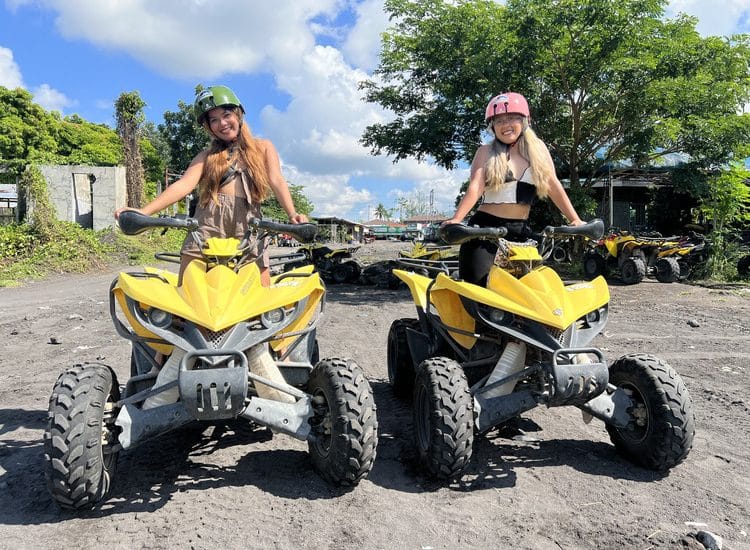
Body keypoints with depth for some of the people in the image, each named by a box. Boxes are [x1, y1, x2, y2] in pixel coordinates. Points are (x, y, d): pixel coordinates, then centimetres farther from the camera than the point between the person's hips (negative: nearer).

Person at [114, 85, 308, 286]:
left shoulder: (263, 147, 22)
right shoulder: (207, 156, 22)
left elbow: (277, 181, 6)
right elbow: (184, 184, 6)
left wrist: (292, 214, -15)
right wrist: (144, 211, -12)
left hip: (248, 223, -1)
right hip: (208, 221, 1)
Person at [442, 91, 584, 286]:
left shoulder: (538, 150, 11)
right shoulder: (486, 152, 4)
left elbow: (553, 186, 5)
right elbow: (475, 187, -10)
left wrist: (575, 220, -6)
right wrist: (456, 219, -26)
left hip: (521, 232, 3)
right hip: (486, 228, -3)